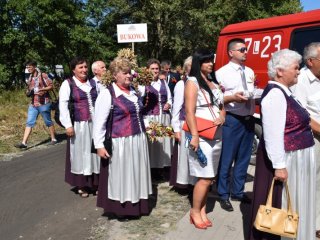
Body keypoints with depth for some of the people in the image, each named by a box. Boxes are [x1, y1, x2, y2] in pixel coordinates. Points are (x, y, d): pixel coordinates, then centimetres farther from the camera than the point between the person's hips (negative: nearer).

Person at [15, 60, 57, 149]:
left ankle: (53, 139, 22)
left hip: (43, 103, -6)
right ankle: (24, 143, -3)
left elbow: (51, 86, -7)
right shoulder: (29, 78, 12)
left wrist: (41, 89, -19)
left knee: (48, 122, 7)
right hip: (33, 104, 6)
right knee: (29, 123, -1)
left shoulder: (43, 75, -7)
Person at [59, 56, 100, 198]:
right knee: (80, 153, 5)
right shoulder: (67, 84, -2)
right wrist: (68, 125, -14)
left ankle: (94, 182, 23)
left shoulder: (93, 83, 10)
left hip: (94, 124, 4)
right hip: (78, 125, -4)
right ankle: (81, 185, 17)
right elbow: (63, 105, -7)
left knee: (94, 152, 10)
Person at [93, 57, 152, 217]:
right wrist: (99, 145, -16)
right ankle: (121, 208, 21)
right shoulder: (107, 94, -10)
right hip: (120, 143, -7)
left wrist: (145, 129, 18)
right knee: (121, 176, 4)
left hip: (139, 141, 7)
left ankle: (137, 206, 31)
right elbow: (99, 122, -12)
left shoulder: (134, 92, 10)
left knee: (137, 174, 15)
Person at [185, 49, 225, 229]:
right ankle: (195, 212, 12)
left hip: (217, 135, 7)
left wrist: (222, 117, -4)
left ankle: (202, 210, 22)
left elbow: (221, 106, 19)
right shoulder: (192, 82, -5)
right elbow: (189, 111, -14)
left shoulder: (214, 83, 15)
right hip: (202, 136, -7)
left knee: (210, 177, 9)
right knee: (205, 177, -6)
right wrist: (194, 135, -21)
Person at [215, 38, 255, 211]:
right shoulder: (222, 72, -5)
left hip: (249, 119, 7)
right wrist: (233, 97, -23)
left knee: (243, 159, 15)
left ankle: (237, 192, 31)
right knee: (226, 159, 2)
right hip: (232, 120, -6)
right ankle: (224, 195, 18)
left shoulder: (250, 72, 13)